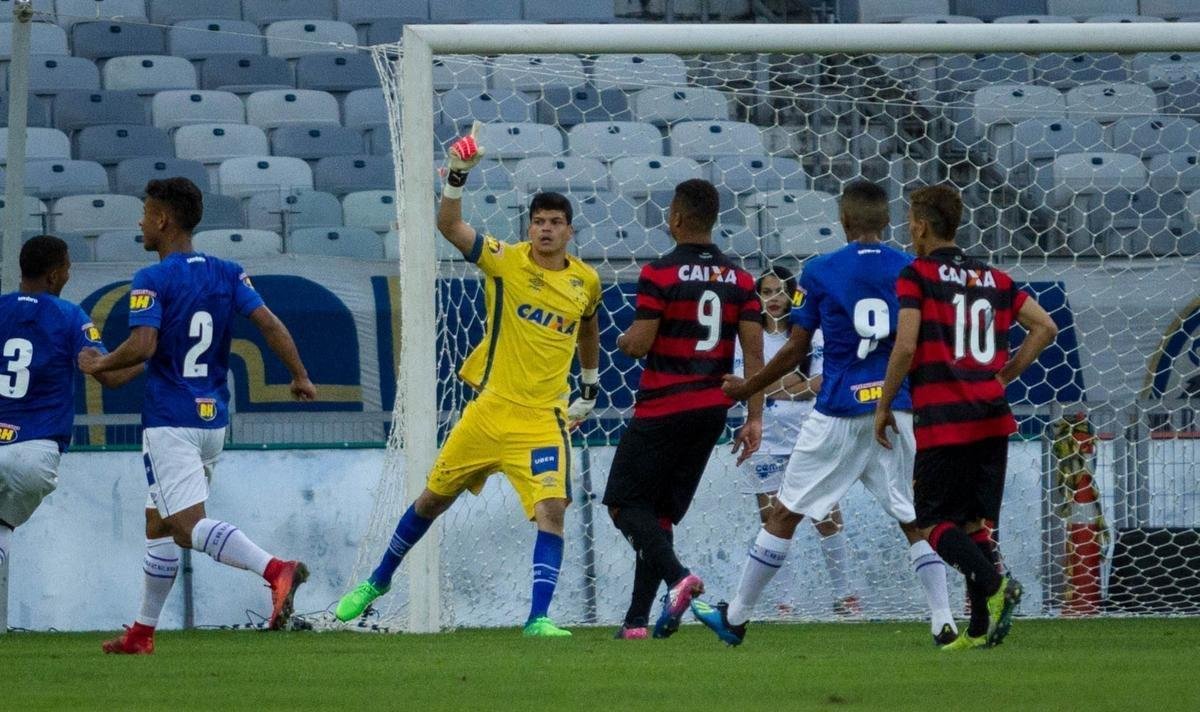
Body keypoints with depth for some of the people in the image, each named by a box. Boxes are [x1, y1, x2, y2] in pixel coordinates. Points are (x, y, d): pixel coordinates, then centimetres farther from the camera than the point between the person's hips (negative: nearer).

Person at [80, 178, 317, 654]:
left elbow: (143, 346, -22)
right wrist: (300, 377, 8)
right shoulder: (227, 274, 7)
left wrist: (98, 364, -5)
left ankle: (275, 570, -39)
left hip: (170, 424, -8)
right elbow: (269, 323, -1)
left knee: (190, 525, -17)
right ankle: (143, 631, 24)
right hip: (214, 420, 8)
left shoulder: (152, 281, -10)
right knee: (158, 525, 19)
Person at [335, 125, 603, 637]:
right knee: (433, 498, 14)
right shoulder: (506, 261, -4)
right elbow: (449, 226, -17)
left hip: (544, 417, 0)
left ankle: (539, 618, -20)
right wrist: (457, 177, -32)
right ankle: (378, 581, 35)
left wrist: (590, 387, 29)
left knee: (551, 509, -19)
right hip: (490, 408, 0)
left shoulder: (586, 282, 4)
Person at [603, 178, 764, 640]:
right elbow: (754, 353, 2)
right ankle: (637, 619, 9)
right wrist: (754, 417, 4)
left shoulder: (660, 274, -11)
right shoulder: (739, 280, 5)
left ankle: (677, 577, -22)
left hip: (663, 409, -6)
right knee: (663, 512, 13)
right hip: (712, 409, 6)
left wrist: (625, 341, 11)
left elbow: (638, 344, -13)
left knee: (626, 503, 2)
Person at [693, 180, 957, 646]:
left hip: (838, 413, -2)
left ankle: (736, 617, 14)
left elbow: (795, 350, 0)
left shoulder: (820, 272, -3)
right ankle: (943, 622, -1)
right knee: (914, 520, 10)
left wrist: (746, 389, 13)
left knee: (785, 513, 7)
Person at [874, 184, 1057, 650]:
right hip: (993, 418, 6)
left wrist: (883, 407, -2)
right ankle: (981, 628, 3)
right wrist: (1004, 375, 16)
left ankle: (994, 585, -25)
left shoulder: (916, 276, -3)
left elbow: (905, 347, -12)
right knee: (974, 522, 11)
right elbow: (1046, 328, 10)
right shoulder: (994, 279, 14)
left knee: (933, 522, 0)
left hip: (943, 421, -6)